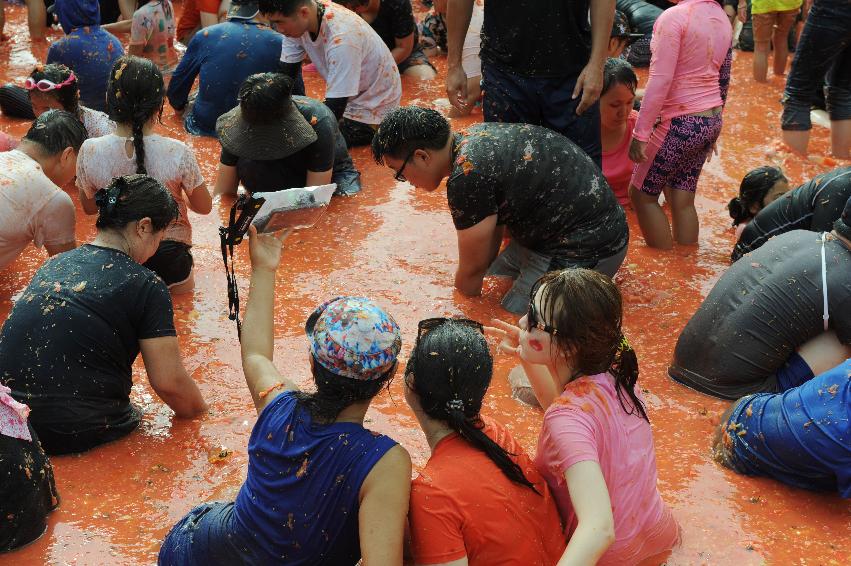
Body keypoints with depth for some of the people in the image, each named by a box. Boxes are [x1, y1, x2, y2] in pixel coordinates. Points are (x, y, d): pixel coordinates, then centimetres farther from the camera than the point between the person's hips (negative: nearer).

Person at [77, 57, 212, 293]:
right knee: (183, 286, 30)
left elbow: (89, 207, 2)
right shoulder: (178, 153, -20)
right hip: (169, 258, -1)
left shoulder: (90, 152, -15)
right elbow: (204, 207, -4)